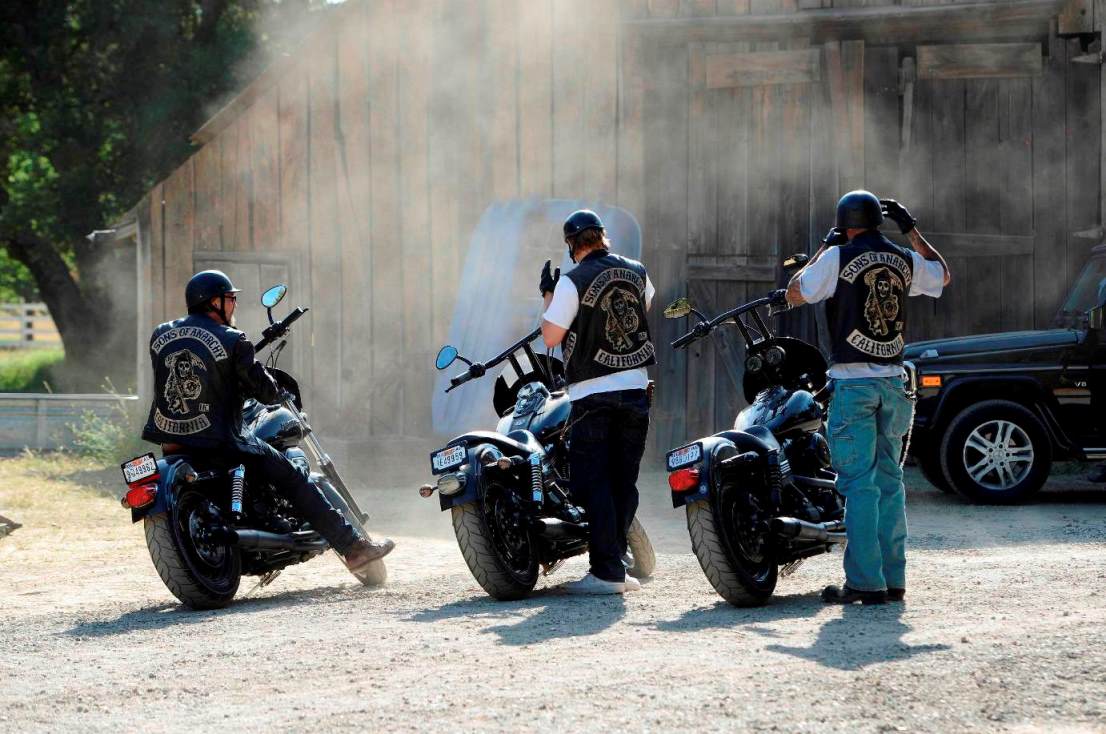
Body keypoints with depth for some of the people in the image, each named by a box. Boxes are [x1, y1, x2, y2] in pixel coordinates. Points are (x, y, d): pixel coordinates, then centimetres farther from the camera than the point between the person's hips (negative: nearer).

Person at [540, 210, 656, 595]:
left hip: (593, 394, -5)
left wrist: (548, 295, 3)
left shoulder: (573, 281, -12)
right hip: (636, 388, 5)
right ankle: (615, 565, 14)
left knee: (594, 483, -3)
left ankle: (606, 572, -9)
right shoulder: (637, 273, 6)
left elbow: (551, 337, -10)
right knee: (623, 482, 10)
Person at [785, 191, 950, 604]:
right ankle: (893, 578, 10)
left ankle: (865, 582, -9)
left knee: (859, 483, -5)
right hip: (892, 381, 5)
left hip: (853, 383, -5)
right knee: (889, 480, 10)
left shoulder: (838, 258, -6)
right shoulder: (905, 261, 8)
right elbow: (943, 275, 29)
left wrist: (825, 247, 11)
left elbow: (795, 295, 3)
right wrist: (911, 230, 31)